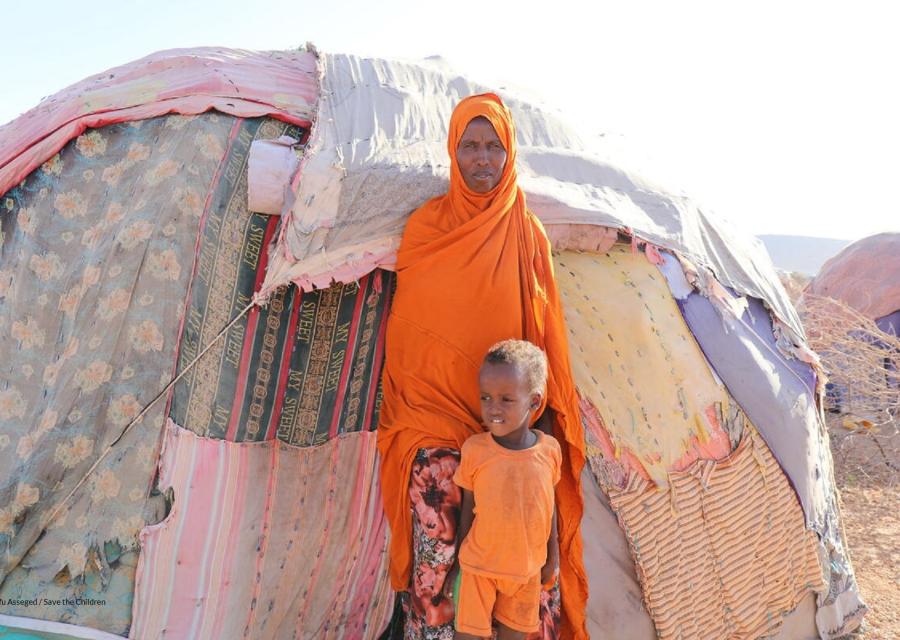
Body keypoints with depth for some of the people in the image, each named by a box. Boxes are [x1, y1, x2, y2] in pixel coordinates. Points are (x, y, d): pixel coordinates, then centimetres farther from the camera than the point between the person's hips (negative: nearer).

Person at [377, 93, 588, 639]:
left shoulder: (527, 234, 3)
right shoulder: (425, 226, 3)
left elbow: (545, 333, 5)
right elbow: (403, 327, 7)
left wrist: (545, 410, 2)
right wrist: (402, 405, 5)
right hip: (434, 415, 0)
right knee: (436, 550, -4)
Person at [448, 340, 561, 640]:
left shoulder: (550, 449, -10)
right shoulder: (474, 449, -15)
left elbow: (549, 503, 4)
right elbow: (468, 508, -5)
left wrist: (552, 553, 12)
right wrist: (460, 561, 2)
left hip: (527, 567, 2)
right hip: (479, 565, -2)